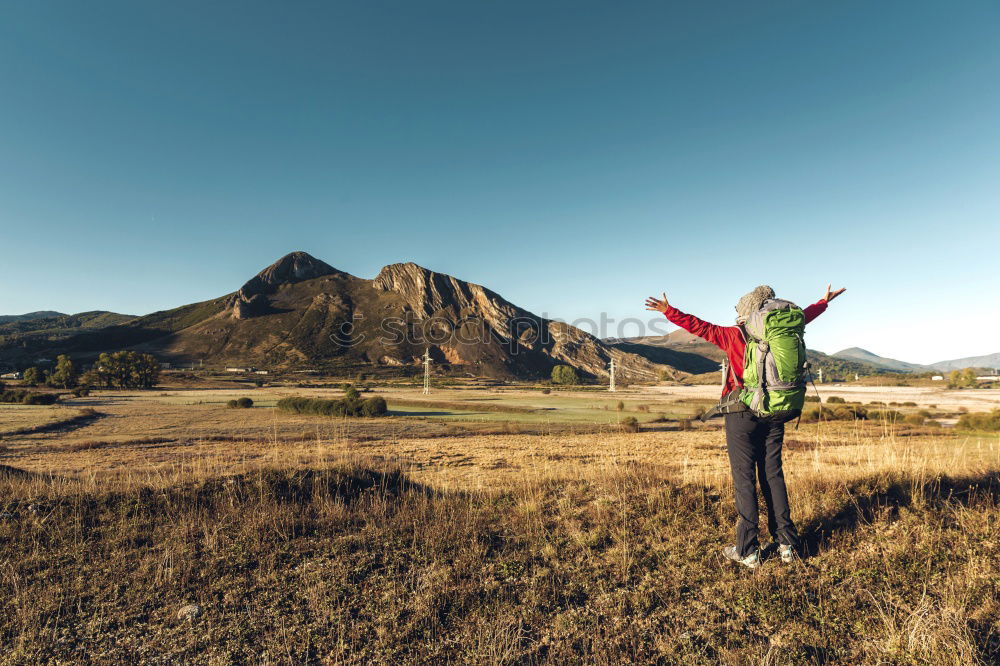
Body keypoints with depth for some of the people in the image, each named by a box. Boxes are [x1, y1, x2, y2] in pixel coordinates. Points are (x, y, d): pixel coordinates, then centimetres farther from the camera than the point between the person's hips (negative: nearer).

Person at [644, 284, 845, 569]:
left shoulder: (734, 335, -8)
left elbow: (699, 327, -10)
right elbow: (803, 316, 22)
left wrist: (669, 310, -5)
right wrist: (824, 301, 39)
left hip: (741, 414, -5)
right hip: (774, 414, 5)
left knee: (744, 479, -1)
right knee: (773, 475, 13)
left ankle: (748, 551, 3)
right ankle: (787, 544, 19)